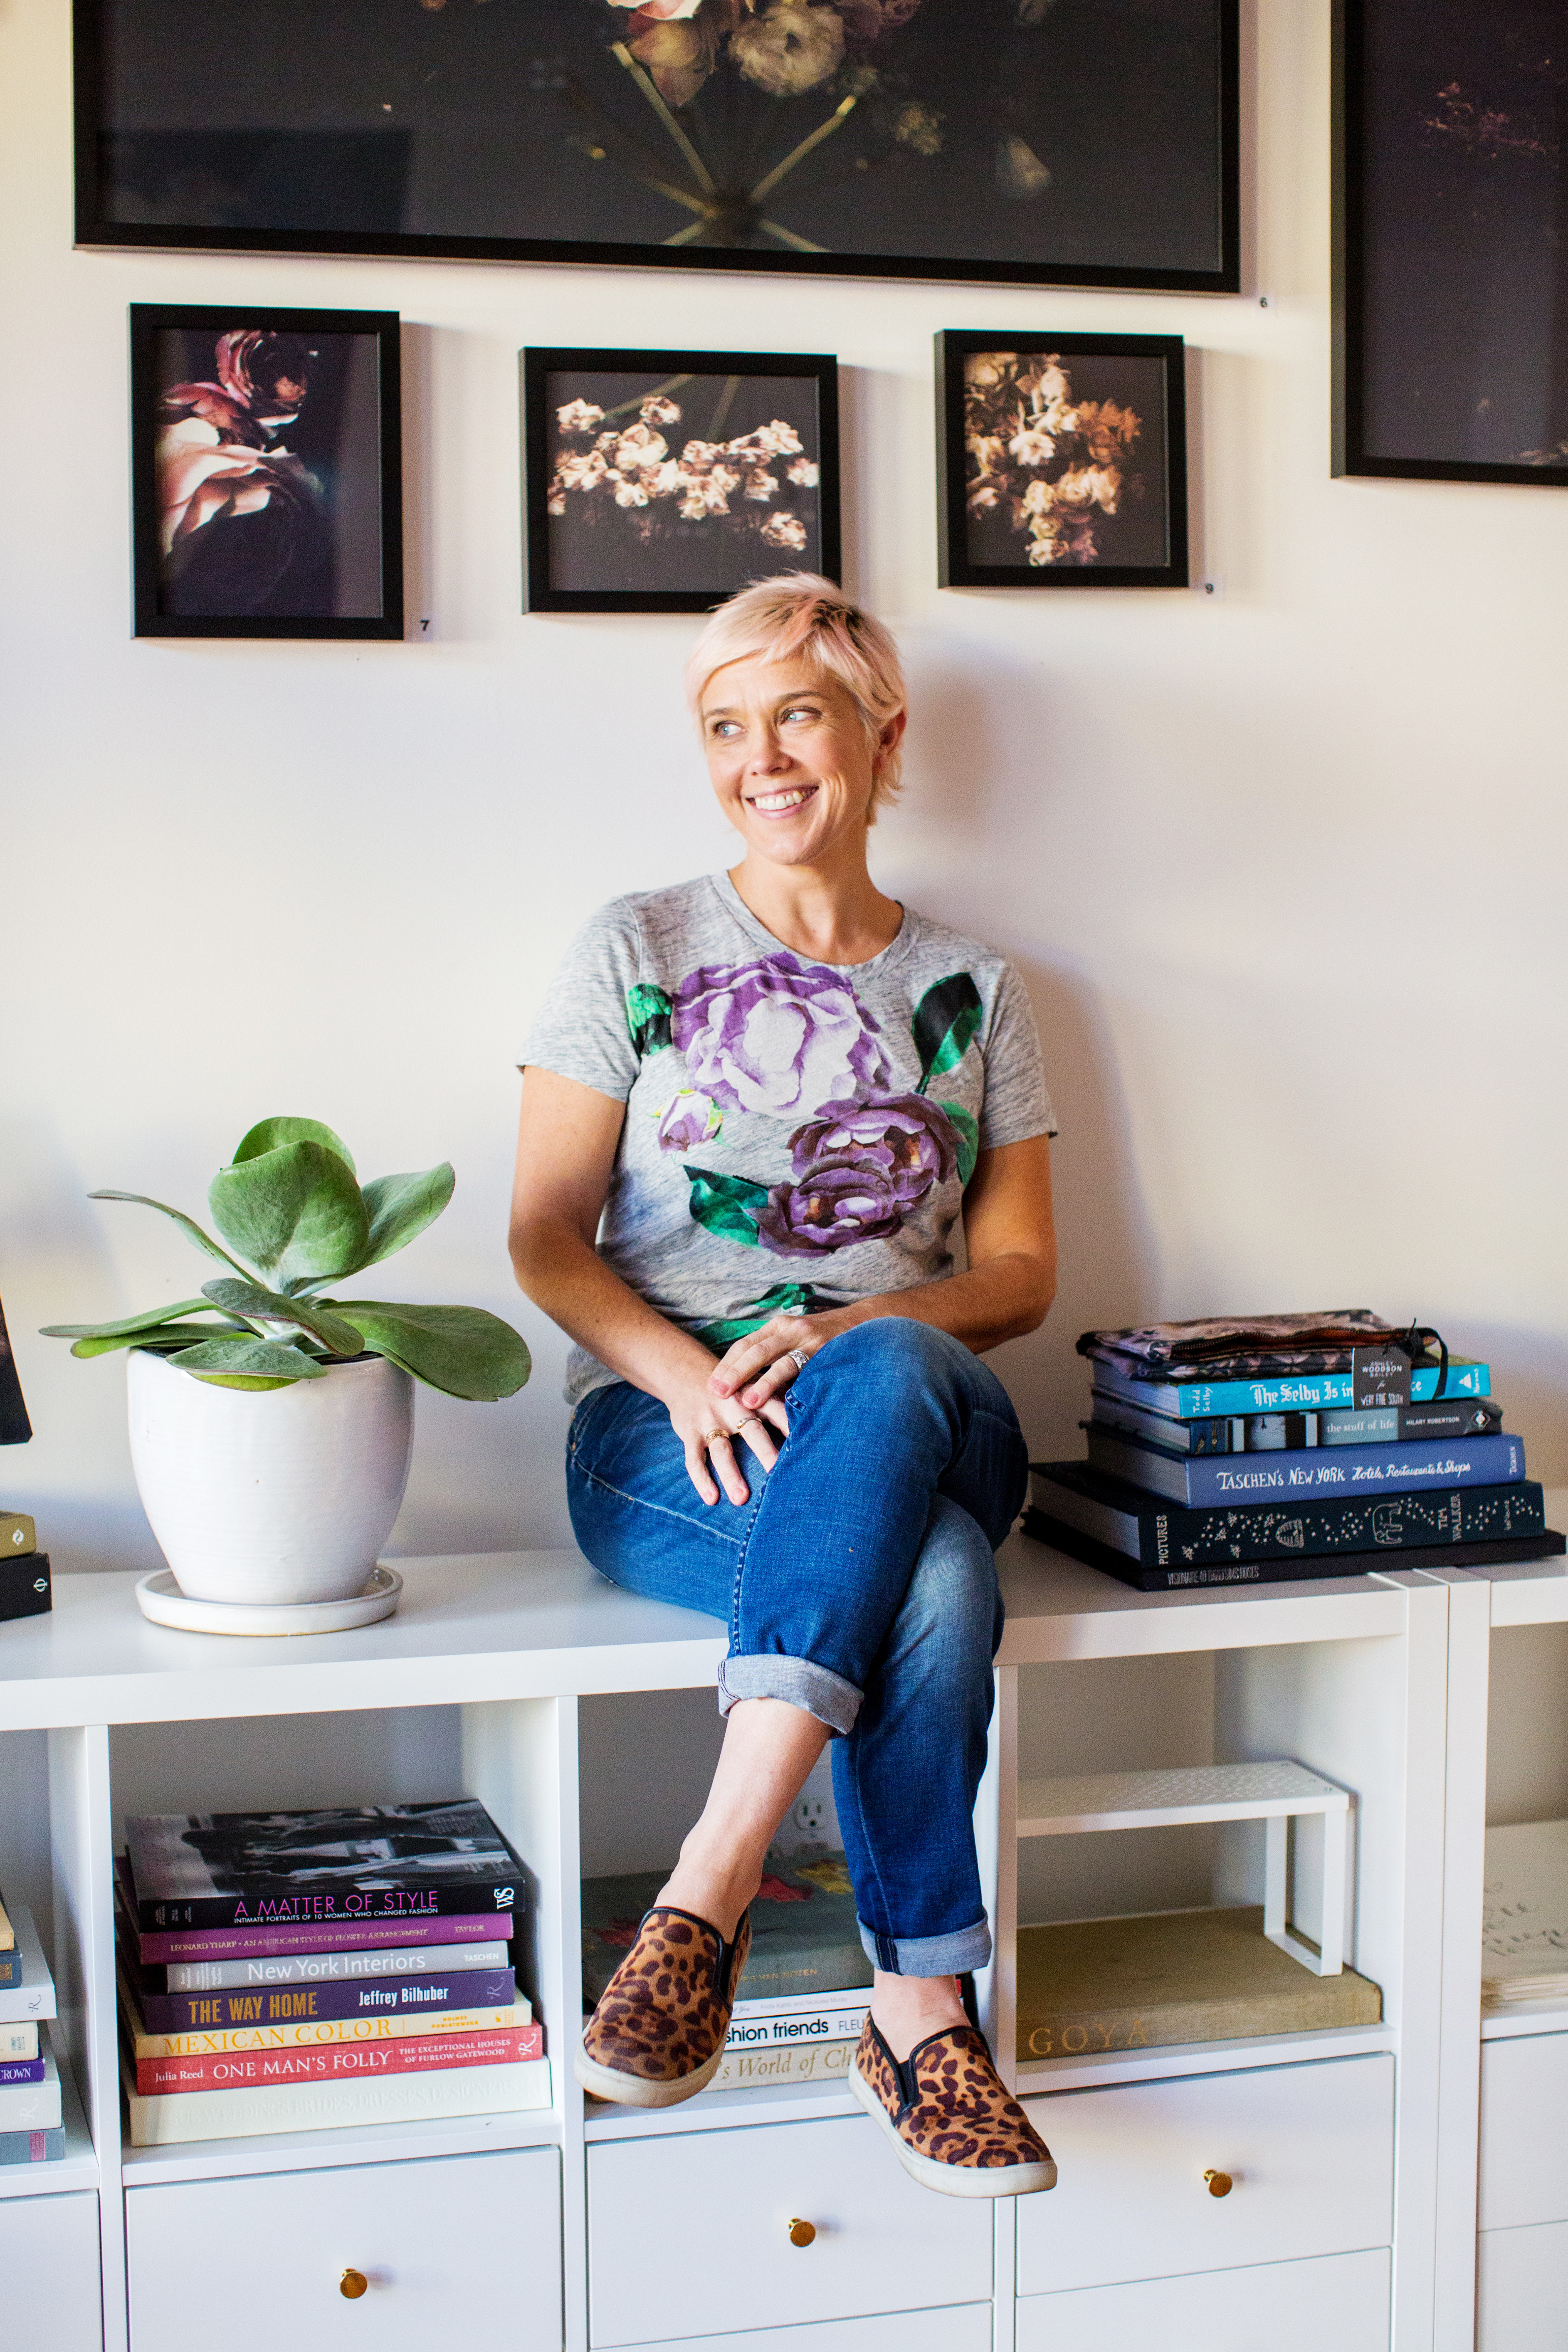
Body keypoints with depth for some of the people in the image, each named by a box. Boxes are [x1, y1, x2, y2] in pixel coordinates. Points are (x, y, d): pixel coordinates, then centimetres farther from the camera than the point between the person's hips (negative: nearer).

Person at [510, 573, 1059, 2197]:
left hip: (926, 1415, 2)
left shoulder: (967, 991, 16)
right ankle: (923, 2011, -29)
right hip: (664, 1434, -2)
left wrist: (848, 1330, -13)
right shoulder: (636, 950, 10)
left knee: (890, 1374, -40)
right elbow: (545, 1238, 3)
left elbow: (1019, 1272, 10)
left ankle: (708, 1886, -40)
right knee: (932, 1583, -37)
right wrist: (685, 1372, -18)